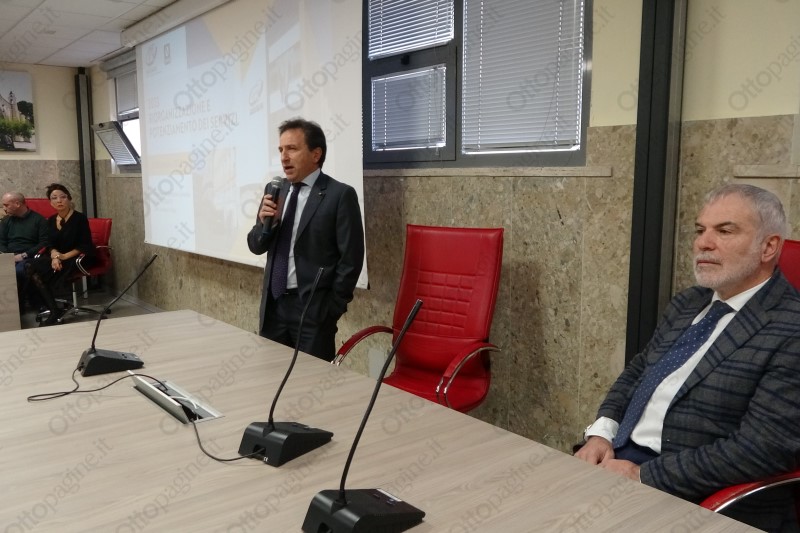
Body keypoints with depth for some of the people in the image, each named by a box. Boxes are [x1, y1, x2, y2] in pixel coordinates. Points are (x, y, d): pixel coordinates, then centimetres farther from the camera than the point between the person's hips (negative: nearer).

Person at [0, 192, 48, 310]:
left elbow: (44, 243, -5)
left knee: (18, 271, -36)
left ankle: (18, 305, -21)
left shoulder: (39, 220, 3)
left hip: (29, 258, -4)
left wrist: (24, 255, -12)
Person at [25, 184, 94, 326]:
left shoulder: (80, 218, -8)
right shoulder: (51, 220, 10)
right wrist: (55, 255, -15)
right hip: (58, 257, 6)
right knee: (31, 269, -21)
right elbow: (50, 244, 8)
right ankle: (54, 311, -24)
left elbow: (85, 246, -13)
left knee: (38, 274, -26)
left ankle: (54, 311, -10)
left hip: (78, 258, -6)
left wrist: (63, 257, -21)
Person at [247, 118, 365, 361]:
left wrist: (332, 308, -9)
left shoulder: (340, 195, -10)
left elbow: (350, 259, -10)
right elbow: (256, 246, 10)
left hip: (312, 308, -5)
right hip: (273, 304, 5)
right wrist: (264, 222, -10)